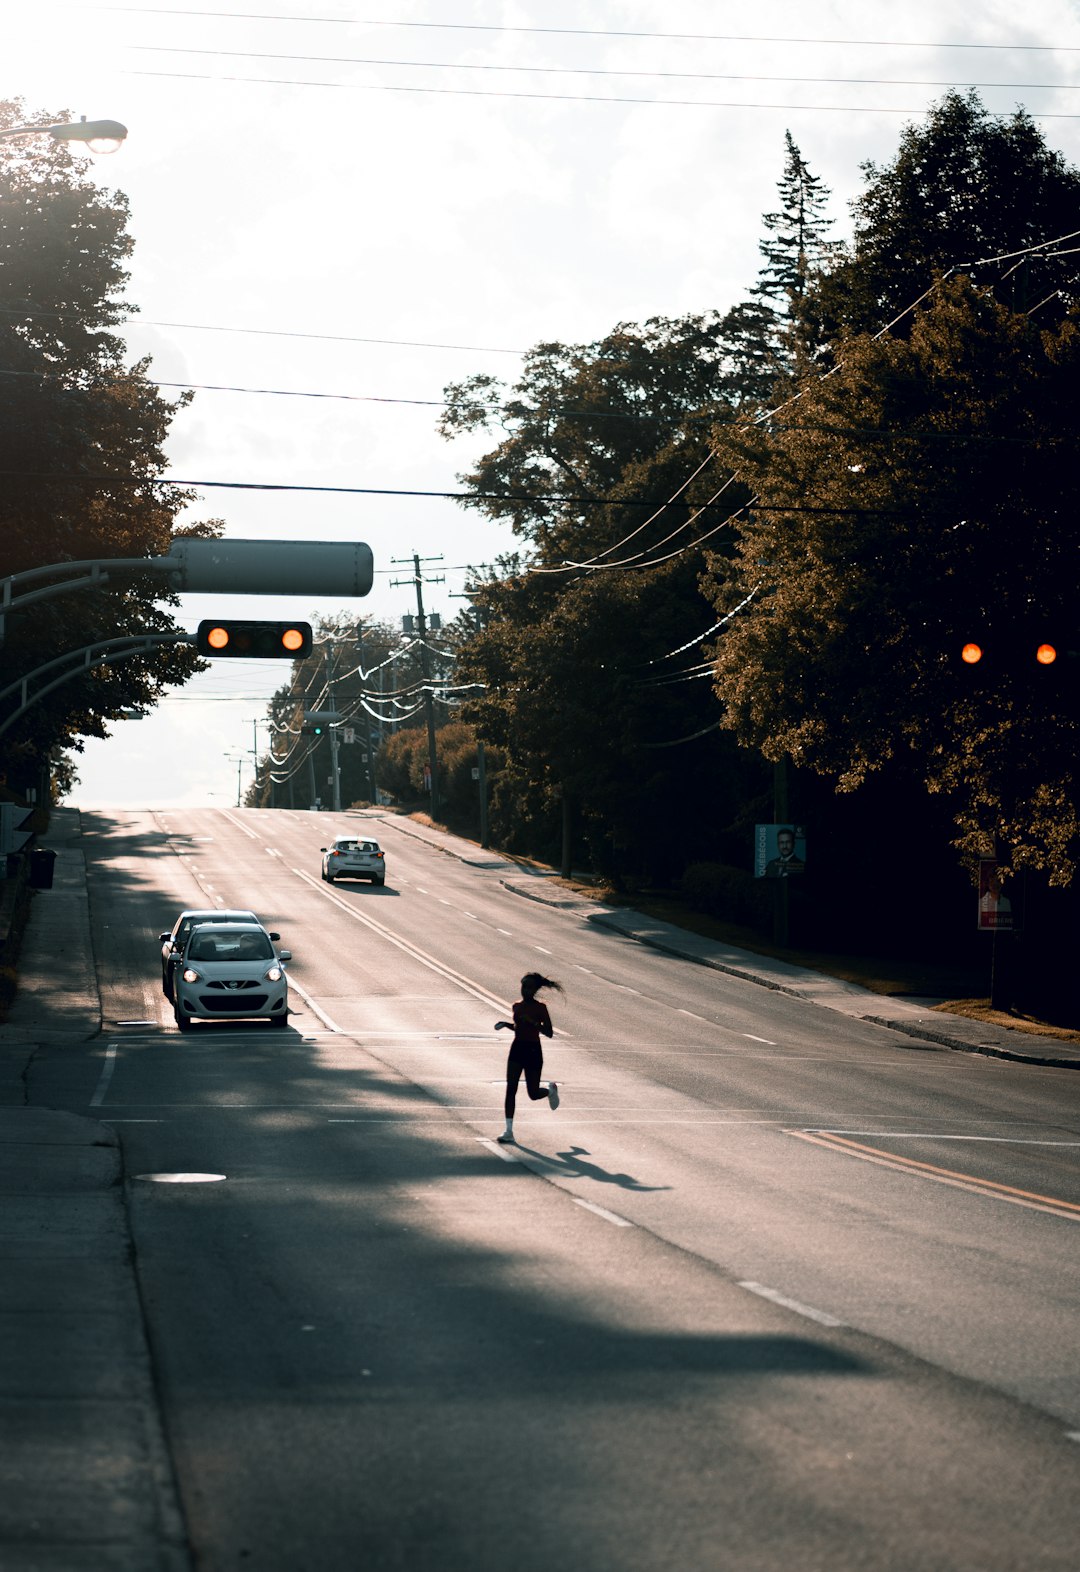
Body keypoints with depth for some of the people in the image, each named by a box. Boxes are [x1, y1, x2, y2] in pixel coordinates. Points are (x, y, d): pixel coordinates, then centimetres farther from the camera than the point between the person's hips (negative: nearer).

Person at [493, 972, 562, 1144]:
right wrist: (507, 1024, 2)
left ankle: (551, 1089, 41)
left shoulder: (540, 1008, -10)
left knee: (533, 1093, 4)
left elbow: (549, 1032, -13)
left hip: (533, 1051, -4)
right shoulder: (517, 1006, 7)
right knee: (511, 1089, -8)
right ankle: (509, 1131, -8)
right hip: (517, 1048, 4)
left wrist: (533, 1022, -25)